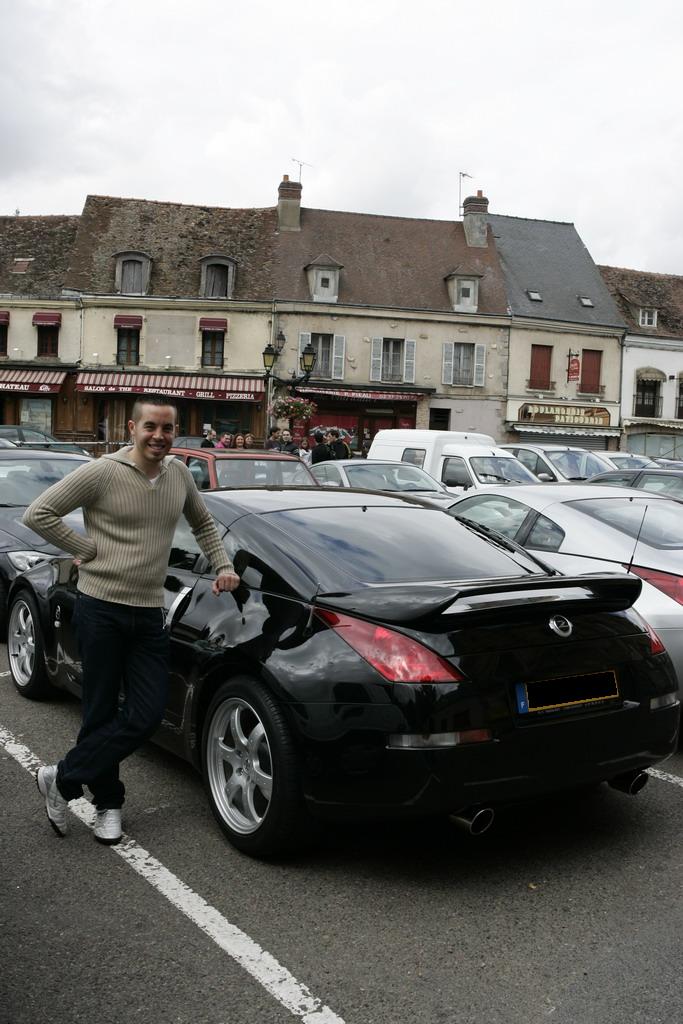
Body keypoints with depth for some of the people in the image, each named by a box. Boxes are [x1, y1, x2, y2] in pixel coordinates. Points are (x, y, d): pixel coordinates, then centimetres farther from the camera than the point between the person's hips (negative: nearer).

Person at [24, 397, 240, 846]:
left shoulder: (179, 474, 7)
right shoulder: (102, 473, -10)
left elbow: (204, 523, 25)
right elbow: (38, 513, -9)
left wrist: (223, 566, 13)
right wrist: (88, 549, -10)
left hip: (150, 613, 5)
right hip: (101, 610, -5)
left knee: (148, 714, 0)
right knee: (102, 712, 4)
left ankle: (63, 779, 14)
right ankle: (108, 803, 24)